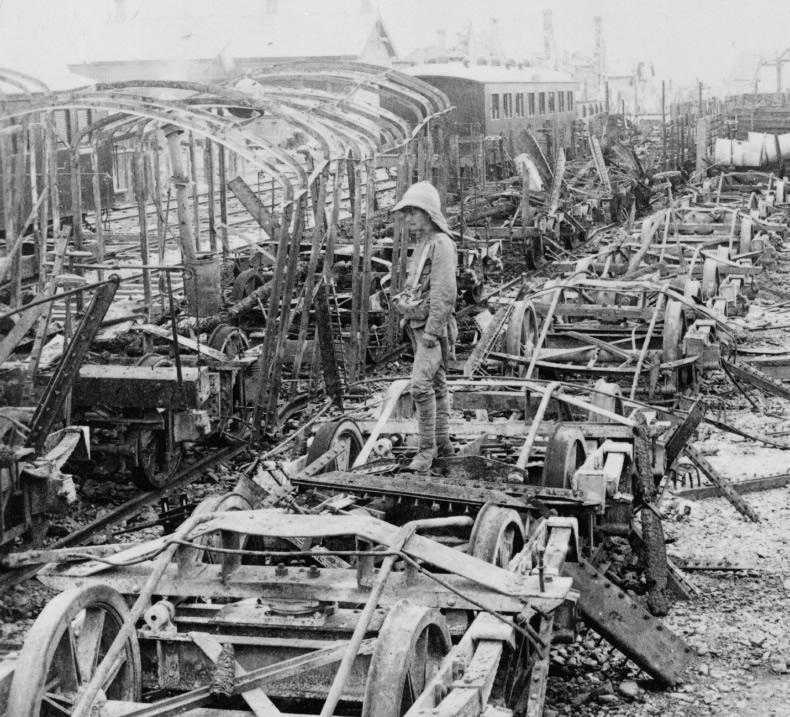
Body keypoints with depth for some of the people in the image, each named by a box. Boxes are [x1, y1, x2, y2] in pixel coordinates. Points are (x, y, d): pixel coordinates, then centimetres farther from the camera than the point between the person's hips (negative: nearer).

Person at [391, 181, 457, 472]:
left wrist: (432, 330, -24)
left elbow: (444, 291, -22)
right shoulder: (422, 246, 13)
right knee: (436, 384, 15)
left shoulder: (442, 244, -15)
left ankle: (427, 447, -10)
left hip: (435, 327, -9)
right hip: (418, 325, 9)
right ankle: (442, 442, 23)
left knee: (420, 385, -18)